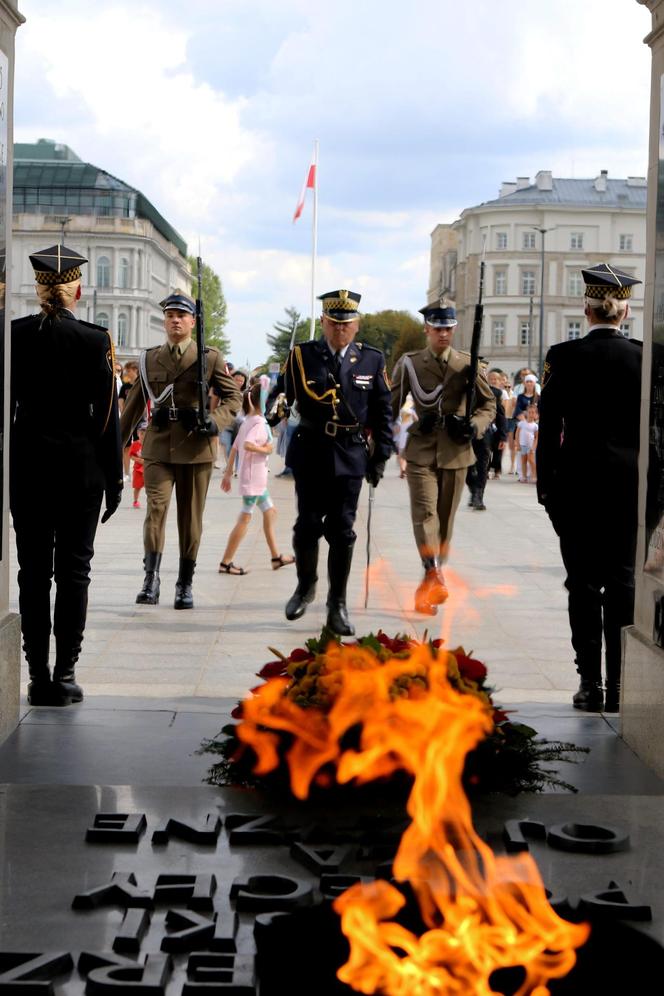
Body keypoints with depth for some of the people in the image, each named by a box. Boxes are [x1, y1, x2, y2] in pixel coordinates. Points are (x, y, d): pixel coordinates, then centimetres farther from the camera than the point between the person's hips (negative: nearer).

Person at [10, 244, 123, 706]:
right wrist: (114, 477, 0)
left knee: (33, 570, 7)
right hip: (81, 465, -2)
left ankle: (38, 675, 9)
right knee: (73, 570, 4)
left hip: (26, 465, 2)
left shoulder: (15, 335, -1)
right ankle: (64, 675, 3)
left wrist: (7, 471, 9)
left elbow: (6, 406, 2)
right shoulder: (95, 340, -7)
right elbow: (107, 414, -7)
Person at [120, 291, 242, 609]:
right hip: (158, 447, 1)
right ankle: (151, 579, -12)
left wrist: (216, 421, -13)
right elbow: (134, 404, 17)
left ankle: (185, 585, 16)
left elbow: (233, 396, 5)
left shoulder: (210, 358, 4)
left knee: (191, 517, 6)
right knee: (156, 508, -15)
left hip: (195, 448, -1)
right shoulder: (149, 359, 10)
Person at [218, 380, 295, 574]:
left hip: (257, 478, 10)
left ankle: (276, 557, 23)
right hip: (253, 477, -10)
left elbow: (234, 448, 13)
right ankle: (226, 563, -3)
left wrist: (228, 473, 16)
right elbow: (247, 445, -33)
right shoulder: (259, 423, -17)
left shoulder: (248, 421, 11)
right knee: (245, 518, -5)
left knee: (270, 511, 17)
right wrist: (265, 449, -17)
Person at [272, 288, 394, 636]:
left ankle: (337, 605, 9)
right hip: (310, 453, 0)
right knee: (307, 525, 5)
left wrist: (381, 456, 4)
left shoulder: (372, 360, 5)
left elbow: (382, 412, 7)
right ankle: (306, 585, 30)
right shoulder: (301, 355, 2)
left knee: (342, 531, 1)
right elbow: (281, 393, 3)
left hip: (350, 457, 0)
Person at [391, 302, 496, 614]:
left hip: (456, 453, 1)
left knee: (445, 518, 7)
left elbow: (488, 404, 10)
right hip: (421, 450, -1)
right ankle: (435, 576, -29)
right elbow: (392, 406, 9)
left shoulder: (467, 365, 4)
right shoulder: (409, 363, 4)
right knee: (425, 513, -17)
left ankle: (430, 582, 19)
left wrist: (475, 425, -10)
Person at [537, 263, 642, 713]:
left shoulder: (564, 357, -5)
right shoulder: (644, 358, -2)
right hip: (630, 485, 1)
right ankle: (619, 685, 6)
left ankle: (590, 683, 4)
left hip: (577, 485, -1)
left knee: (584, 584, 4)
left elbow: (549, 426, -3)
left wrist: (546, 485, 4)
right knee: (623, 582, 6)